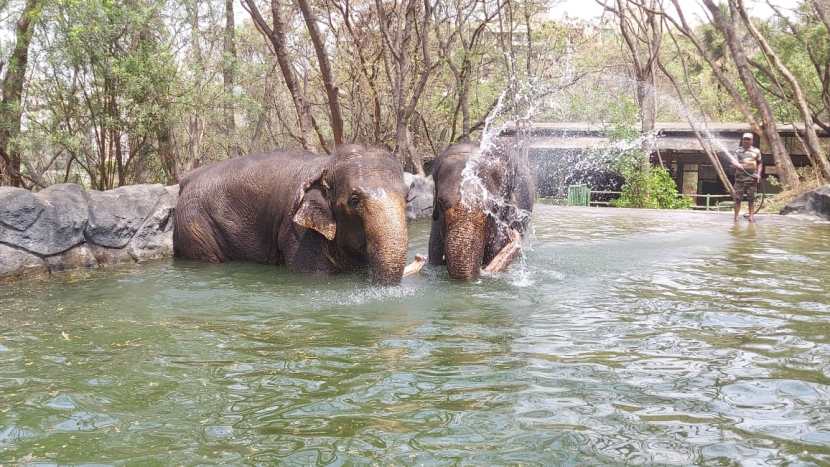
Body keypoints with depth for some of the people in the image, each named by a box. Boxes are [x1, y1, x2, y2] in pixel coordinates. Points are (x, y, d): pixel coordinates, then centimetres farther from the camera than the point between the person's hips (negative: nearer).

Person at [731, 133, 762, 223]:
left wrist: (758, 174, 2)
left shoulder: (756, 151, 10)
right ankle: (736, 216, 1)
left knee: (751, 198, 2)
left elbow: (760, 163, 14)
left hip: (752, 177, 0)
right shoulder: (738, 150, 9)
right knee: (737, 198, -3)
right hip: (740, 177, 0)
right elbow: (733, 160, -2)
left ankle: (751, 215, 6)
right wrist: (737, 164, -25)